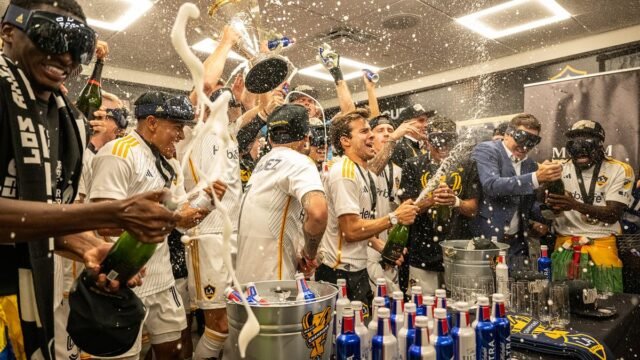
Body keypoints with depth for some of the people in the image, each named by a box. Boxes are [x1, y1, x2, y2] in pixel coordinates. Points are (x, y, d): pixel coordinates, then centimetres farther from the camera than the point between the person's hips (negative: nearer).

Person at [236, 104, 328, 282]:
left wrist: (296, 253, 12)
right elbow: (317, 211, -31)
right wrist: (310, 252, -13)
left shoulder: (263, 162, 13)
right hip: (271, 280, -8)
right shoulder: (299, 162, -12)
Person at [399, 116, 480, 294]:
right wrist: (430, 200, -21)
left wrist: (456, 202, -18)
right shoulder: (413, 166, 1)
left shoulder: (466, 166, 4)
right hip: (422, 255, -1)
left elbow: (473, 209, 4)